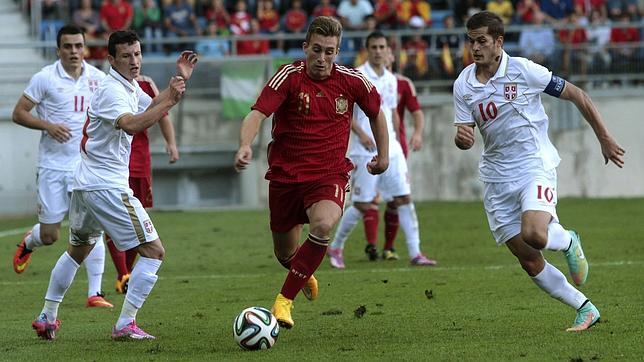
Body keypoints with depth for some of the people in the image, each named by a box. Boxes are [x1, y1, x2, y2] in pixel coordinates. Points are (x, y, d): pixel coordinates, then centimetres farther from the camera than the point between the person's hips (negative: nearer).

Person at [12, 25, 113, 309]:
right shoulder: (45, 78, -6)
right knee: (50, 236, 2)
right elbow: (18, 113, -4)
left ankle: (94, 293, -3)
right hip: (53, 166, -2)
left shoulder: (98, 78, 4)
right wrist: (48, 126, -18)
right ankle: (28, 243, 39)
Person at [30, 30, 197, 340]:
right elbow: (130, 125, -35)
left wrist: (179, 81, 13)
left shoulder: (129, 86, 12)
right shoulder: (112, 90, -18)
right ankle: (125, 325, -11)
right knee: (153, 251, -9)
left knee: (77, 250, 27)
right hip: (106, 186, -11)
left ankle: (47, 317, 33)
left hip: (84, 185, 11)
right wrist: (170, 100, -38)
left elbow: (151, 106, 27)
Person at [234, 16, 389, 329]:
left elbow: (376, 112, 17)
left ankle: (285, 299, -20)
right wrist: (245, 145, -45)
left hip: (330, 174, 0)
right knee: (285, 254, 11)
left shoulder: (351, 81, -4)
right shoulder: (289, 76, -12)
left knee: (323, 225, -32)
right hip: (286, 172, 0)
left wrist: (383, 155, 21)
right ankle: (304, 276, 50)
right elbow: (257, 114, -26)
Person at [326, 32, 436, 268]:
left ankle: (415, 253, 0)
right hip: (365, 151, -6)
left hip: (391, 149, 6)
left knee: (404, 199, -1)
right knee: (362, 205, -3)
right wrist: (360, 133, -20)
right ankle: (335, 247, 15)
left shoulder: (391, 80, 13)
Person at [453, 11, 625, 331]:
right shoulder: (463, 85, 0)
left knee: (534, 235, -30)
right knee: (530, 262, 0)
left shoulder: (523, 70, -11)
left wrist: (604, 139, 3)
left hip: (535, 166, -4)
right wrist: (461, 138, -23)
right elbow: (465, 135, 3)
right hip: (496, 178, 4)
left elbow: (576, 95, -2)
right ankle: (586, 310, 16)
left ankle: (567, 241, 6)